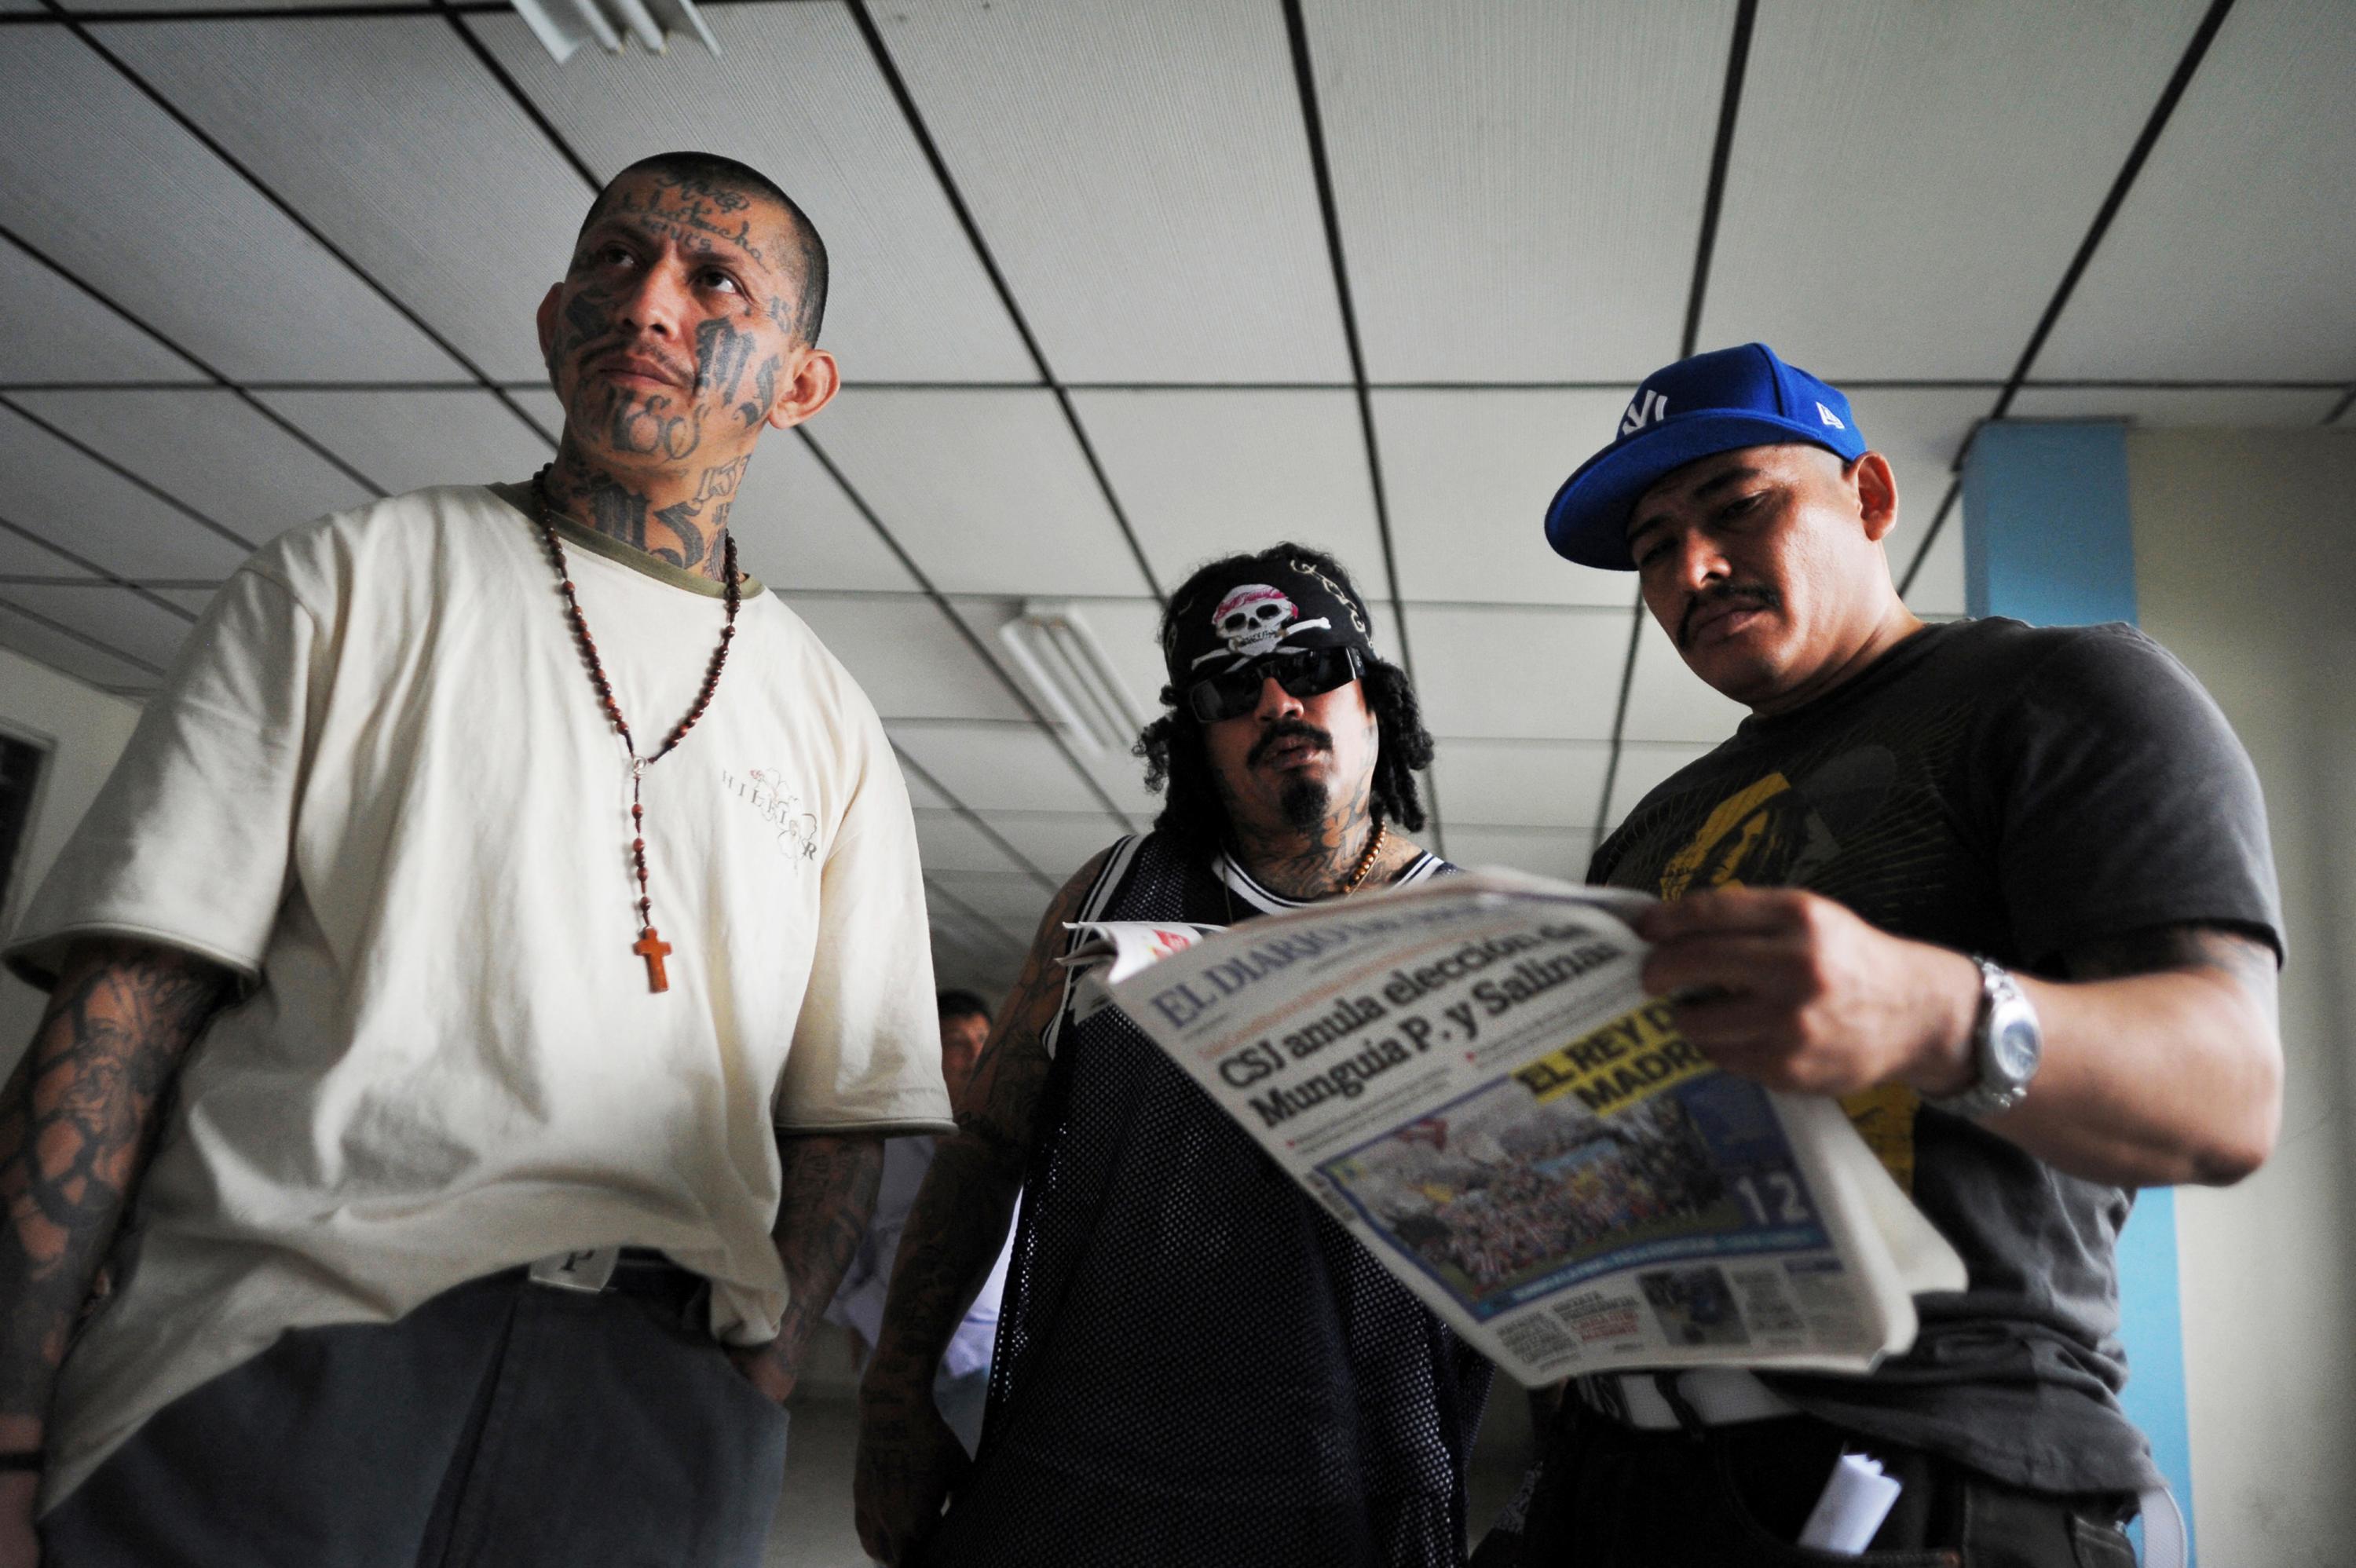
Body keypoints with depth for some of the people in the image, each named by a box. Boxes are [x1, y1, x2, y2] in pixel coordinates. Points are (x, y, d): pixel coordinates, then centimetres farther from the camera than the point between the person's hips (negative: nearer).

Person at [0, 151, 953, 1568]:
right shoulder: (355, 577, 9)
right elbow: (133, 992, 0)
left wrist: (752, 1395, -4)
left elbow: (839, 1118, 12)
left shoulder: (829, 725, 14)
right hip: (278, 1345, -1)